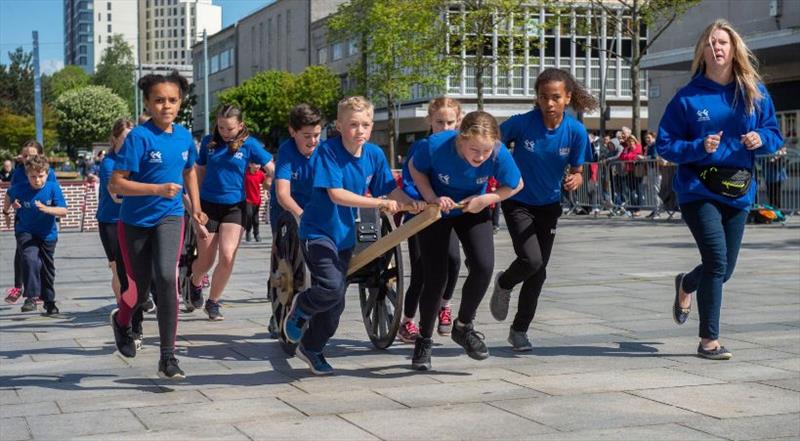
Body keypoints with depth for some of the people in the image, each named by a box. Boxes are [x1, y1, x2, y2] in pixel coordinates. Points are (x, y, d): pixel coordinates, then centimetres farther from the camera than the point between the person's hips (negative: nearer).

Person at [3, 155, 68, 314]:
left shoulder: (53, 188, -16)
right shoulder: (19, 189, -15)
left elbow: (63, 211, -20)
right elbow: (9, 195, 9)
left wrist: (46, 209, -36)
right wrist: (6, 212, 20)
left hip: (48, 234, 2)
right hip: (25, 232, -1)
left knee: (47, 268, 13)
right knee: (30, 259, -27)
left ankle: (49, 302, 31)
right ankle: (31, 297, -24)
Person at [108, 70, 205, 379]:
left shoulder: (184, 136, 1)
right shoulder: (139, 137, -16)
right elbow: (115, 184, -18)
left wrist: (196, 207, 14)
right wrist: (158, 189, -27)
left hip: (169, 217, 2)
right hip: (136, 221, -2)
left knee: (167, 276, -21)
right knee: (141, 289, 10)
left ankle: (167, 357, -14)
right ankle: (121, 320, 48)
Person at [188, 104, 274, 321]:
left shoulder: (248, 144, -3)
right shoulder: (209, 142, 3)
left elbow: (272, 169, -2)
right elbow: (199, 174, 9)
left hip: (234, 207, -1)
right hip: (208, 205, 1)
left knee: (227, 257, -16)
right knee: (205, 261, 6)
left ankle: (213, 302, 6)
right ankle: (195, 282, 42)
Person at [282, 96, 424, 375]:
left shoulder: (374, 154, -2)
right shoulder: (328, 151, -18)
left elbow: (391, 189, 5)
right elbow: (336, 194, -26)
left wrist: (412, 203, -16)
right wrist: (380, 203, -30)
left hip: (344, 235, 6)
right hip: (317, 231, -6)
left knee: (336, 302, 11)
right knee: (332, 287, -25)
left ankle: (312, 348, 32)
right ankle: (301, 307, 8)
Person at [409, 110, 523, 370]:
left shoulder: (499, 154, -30)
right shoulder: (436, 146, -34)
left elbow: (516, 185, -10)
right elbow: (415, 168, -11)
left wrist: (487, 199, -24)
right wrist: (432, 198, -24)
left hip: (473, 211, 2)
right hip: (436, 211, -1)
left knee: (484, 266, -18)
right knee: (435, 277, -4)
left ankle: (463, 327, 8)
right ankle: (424, 341, 19)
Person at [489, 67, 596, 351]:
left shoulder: (575, 131, -14)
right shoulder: (521, 123, -20)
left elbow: (577, 171, -5)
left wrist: (575, 180, -27)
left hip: (548, 205, 3)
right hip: (518, 202, -3)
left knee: (538, 272, 6)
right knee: (531, 260, -20)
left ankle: (520, 330, 24)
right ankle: (504, 284, 15)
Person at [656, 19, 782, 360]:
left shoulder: (755, 93, 3)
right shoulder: (688, 97, -5)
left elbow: (775, 135, 10)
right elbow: (664, 144, -4)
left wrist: (761, 139, -13)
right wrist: (699, 147, -21)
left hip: (739, 192, 4)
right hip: (699, 191, -4)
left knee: (724, 270, 11)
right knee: (717, 260, -16)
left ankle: (686, 285, 47)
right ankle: (709, 340, -2)